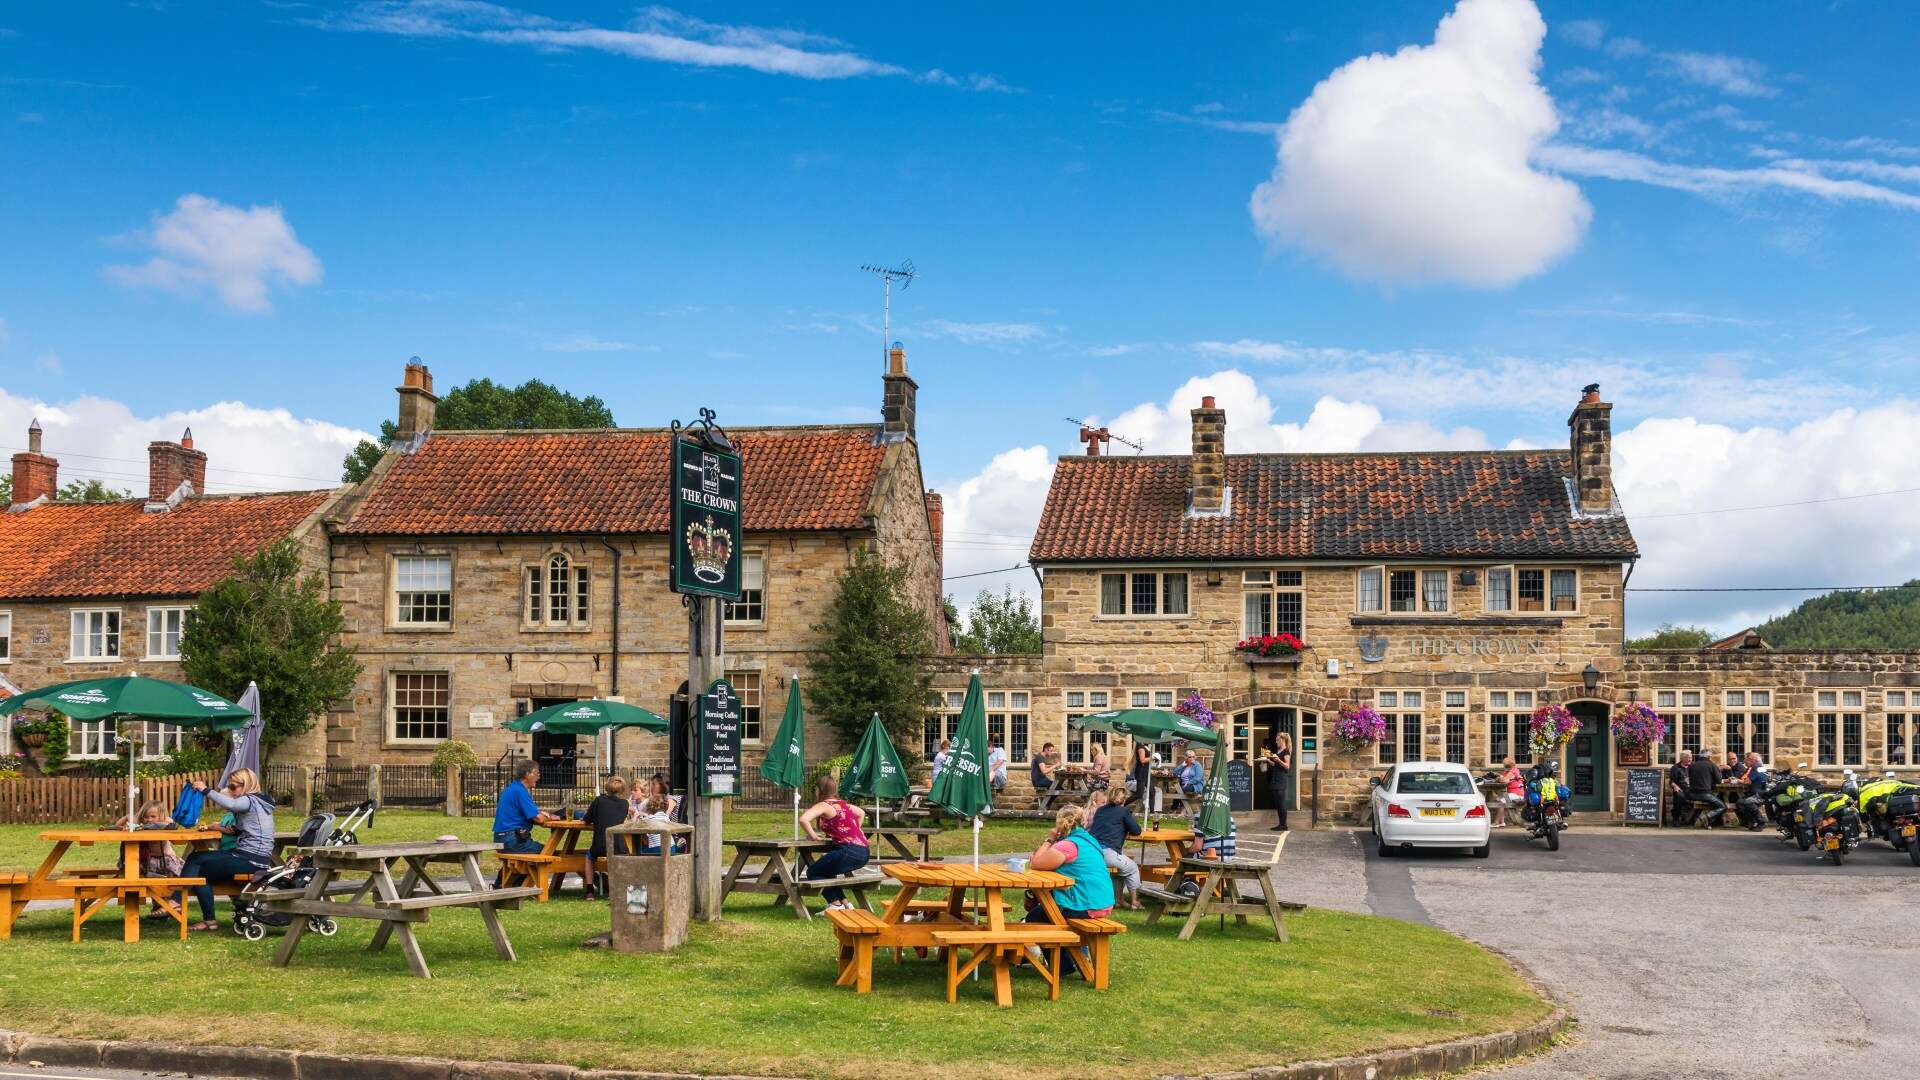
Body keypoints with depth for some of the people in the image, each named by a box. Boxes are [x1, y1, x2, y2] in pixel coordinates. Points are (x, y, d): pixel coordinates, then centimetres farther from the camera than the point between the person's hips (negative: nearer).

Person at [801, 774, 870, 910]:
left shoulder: (823, 806, -4)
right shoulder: (842, 803, 19)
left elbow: (803, 819, -20)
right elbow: (861, 813, 36)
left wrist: (813, 835, -6)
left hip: (849, 852, -8)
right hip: (863, 852, 8)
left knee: (813, 872, 7)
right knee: (825, 870, 28)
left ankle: (835, 904, 3)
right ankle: (844, 903, 25)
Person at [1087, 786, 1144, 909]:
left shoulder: (1100, 810, 21)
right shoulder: (1124, 811, 6)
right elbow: (1136, 830, 5)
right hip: (1107, 852, -6)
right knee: (1133, 869, 21)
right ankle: (1134, 902, 23)